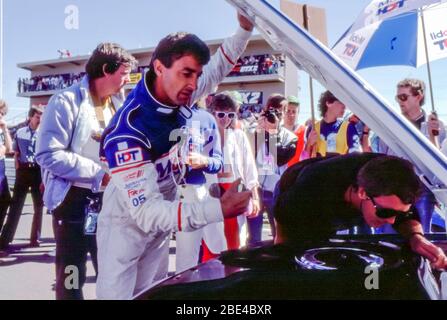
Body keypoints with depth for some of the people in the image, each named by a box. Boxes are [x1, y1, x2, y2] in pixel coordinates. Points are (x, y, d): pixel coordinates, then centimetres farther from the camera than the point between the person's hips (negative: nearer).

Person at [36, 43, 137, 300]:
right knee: (71, 276, 5)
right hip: (74, 199, -5)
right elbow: (49, 155, -20)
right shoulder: (67, 101, -11)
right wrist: (99, 174, -22)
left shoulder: (118, 105, 9)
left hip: (109, 199, 6)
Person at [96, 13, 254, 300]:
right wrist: (219, 209, -49)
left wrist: (245, 28, -10)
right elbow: (145, 211, -39)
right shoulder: (128, 131, -34)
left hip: (161, 222, 6)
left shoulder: (180, 96, -15)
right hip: (126, 224, -6)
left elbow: (219, 67, 5)